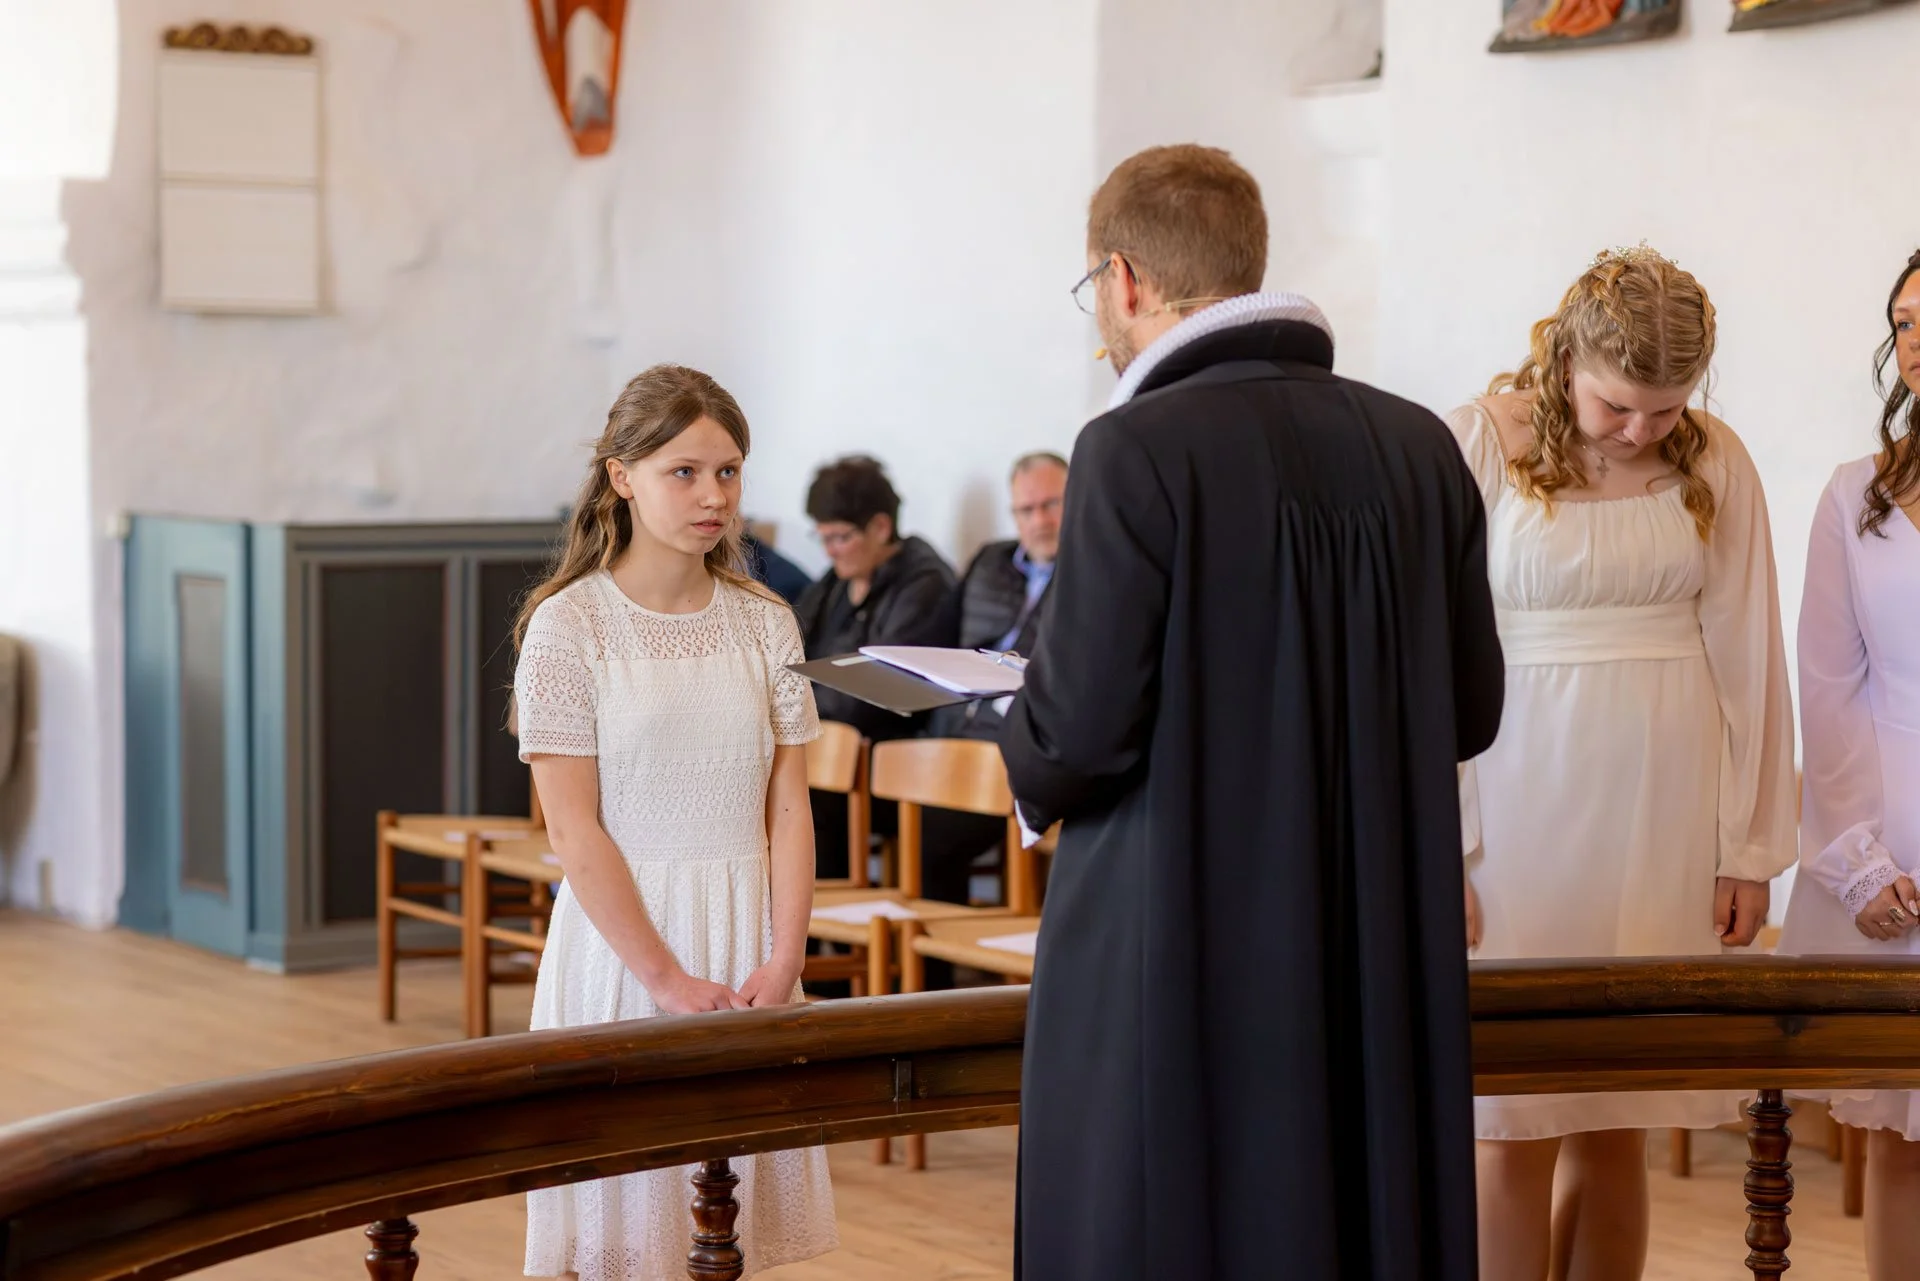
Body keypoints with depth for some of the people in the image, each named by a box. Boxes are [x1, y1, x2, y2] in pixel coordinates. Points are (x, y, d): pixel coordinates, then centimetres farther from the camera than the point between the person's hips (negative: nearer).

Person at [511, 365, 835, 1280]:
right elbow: (575, 831, -10)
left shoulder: (765, 624, 6)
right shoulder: (569, 624, -6)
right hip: (622, 934, -3)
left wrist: (782, 961, -9)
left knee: (731, 1207, 6)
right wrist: (668, 980, -15)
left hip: (745, 936, 3)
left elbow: (788, 809, 4)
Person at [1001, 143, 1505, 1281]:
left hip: (1181, 965, -6)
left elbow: (1081, 728, -16)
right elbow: (1469, 707, 8)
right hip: (1379, 963, 6)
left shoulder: (1140, 451, -14)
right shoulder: (1419, 448, 3)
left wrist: (1029, 755, 6)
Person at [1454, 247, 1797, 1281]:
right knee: (1513, 1127, -1)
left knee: (1617, 1127, 6)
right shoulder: (1478, 446, -5)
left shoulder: (1713, 462, 4)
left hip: (1664, 814, 3)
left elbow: (1748, 659, 7)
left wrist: (1752, 847, 5)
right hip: (1524, 808, -2)